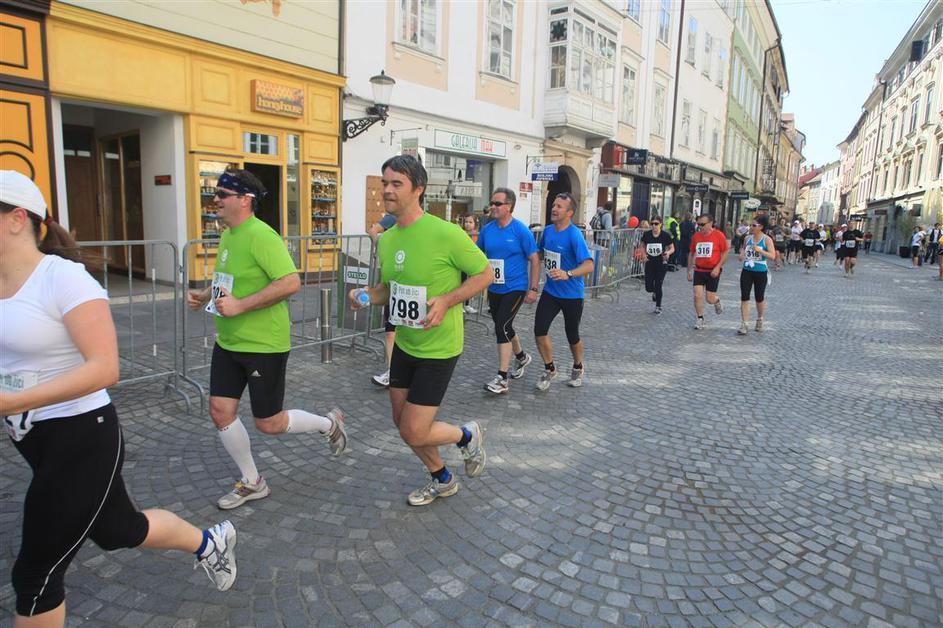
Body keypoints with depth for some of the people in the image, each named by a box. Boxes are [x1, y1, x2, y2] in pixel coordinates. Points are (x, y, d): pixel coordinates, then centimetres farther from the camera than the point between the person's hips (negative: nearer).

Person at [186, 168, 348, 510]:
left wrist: (240, 305, -27)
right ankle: (252, 482, 25)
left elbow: (291, 282, -28)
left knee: (268, 423, 2)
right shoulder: (227, 236, 10)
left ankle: (330, 423, 29)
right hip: (228, 342, 9)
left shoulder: (261, 235, -19)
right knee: (220, 411, 7)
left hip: (264, 345, -9)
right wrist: (205, 295, 6)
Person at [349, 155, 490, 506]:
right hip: (404, 344, 8)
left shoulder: (445, 233, -21)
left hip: (438, 349, -8)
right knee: (402, 423, 17)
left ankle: (468, 436, 27)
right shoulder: (387, 239, 2)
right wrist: (367, 296, -6)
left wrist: (446, 301, -25)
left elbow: (485, 274, -12)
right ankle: (442, 481, 41)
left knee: (414, 433, -5)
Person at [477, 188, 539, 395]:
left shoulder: (521, 230, -11)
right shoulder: (487, 230, 2)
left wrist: (533, 289, -11)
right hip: (494, 289, 6)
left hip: (515, 288, -6)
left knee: (502, 327, -14)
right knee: (504, 327, 18)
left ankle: (502, 379, -8)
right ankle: (521, 357, 45)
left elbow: (534, 260, -8)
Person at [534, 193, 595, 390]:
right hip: (550, 291, 5)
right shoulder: (547, 231, 0)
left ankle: (578, 368, 40)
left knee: (572, 335, 11)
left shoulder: (574, 235, -20)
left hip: (572, 294, -5)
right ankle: (549, 369, 16)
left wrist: (568, 274, -46)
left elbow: (589, 265, -30)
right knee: (539, 330, -7)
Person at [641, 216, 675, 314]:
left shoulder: (665, 235, -8)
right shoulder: (646, 235, -2)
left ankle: (658, 306, 20)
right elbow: (643, 246, 13)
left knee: (658, 286, -2)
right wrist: (644, 254, -5)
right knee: (648, 287, 0)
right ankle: (655, 292, 39)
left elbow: (672, 248, 2)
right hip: (649, 263, 2)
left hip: (661, 264, -2)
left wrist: (668, 253, -19)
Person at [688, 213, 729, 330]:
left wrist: (718, 267, -14)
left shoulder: (718, 235, -8)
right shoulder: (696, 236, 3)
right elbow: (692, 253, 14)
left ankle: (717, 301, 38)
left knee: (710, 299, 0)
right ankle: (700, 319, 9)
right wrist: (689, 270, 12)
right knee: (697, 295, -7)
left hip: (713, 271, -3)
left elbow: (725, 252, -4)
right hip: (699, 270, 3)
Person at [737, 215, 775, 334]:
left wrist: (760, 250, -30)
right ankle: (745, 325, 0)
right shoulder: (747, 238, 4)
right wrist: (742, 255, 0)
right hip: (746, 271, 3)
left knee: (759, 298, 11)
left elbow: (773, 256, -17)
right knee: (744, 298, -4)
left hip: (760, 273, -3)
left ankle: (760, 320, 35)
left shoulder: (767, 240, -9)